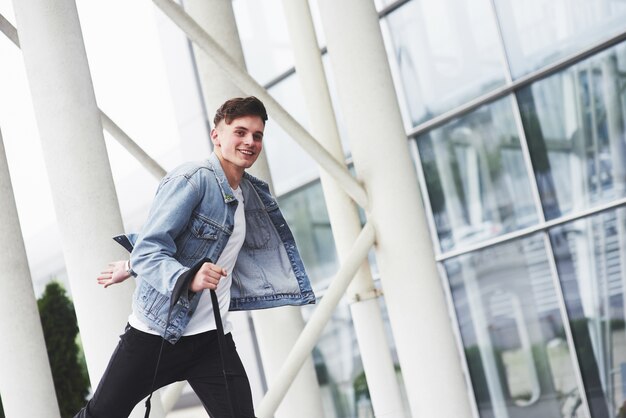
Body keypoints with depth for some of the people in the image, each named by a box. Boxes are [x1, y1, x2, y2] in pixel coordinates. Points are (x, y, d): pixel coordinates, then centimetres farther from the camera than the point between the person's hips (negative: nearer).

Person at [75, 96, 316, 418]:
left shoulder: (252, 194, 8)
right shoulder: (191, 180, -15)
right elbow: (148, 251, -21)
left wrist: (132, 266, 26)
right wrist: (188, 279, -39)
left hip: (211, 337, 6)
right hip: (157, 331, -5)